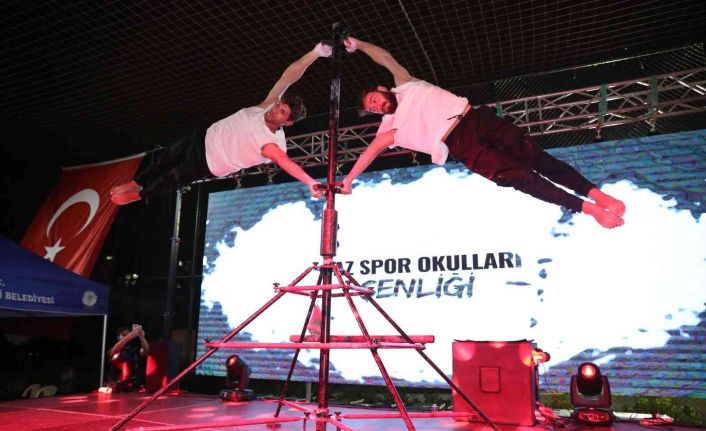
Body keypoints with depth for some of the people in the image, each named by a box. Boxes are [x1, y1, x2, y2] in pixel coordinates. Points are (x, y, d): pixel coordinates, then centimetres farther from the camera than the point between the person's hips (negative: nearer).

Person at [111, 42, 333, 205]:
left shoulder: (272, 145, -32)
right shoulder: (268, 105, -17)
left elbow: (286, 161, -49)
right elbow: (288, 77, -24)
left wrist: (311, 182, -67)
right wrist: (316, 52, -36)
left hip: (205, 165, -5)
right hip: (203, 138, 5)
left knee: (167, 182, 14)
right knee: (164, 161, 25)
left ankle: (140, 194, 48)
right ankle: (136, 183, 54)